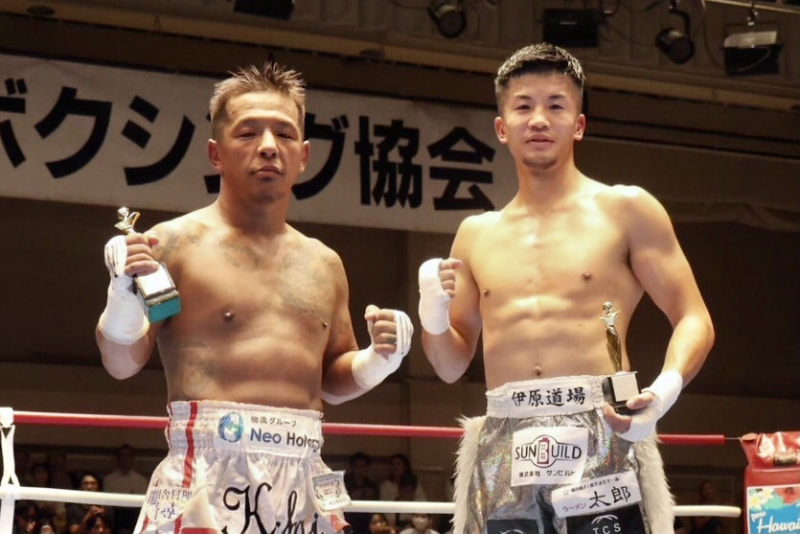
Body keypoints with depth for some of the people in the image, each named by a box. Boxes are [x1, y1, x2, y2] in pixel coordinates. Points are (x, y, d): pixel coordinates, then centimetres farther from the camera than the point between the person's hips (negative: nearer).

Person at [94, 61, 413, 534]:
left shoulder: (324, 264, 18)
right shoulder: (176, 243, 2)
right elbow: (122, 363, -1)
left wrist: (379, 359, 7)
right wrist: (125, 294, -19)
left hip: (303, 482, 5)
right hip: (207, 477, -5)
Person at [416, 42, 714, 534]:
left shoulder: (626, 210, 7)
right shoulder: (476, 235, 18)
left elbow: (694, 321, 2)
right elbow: (452, 366, 22)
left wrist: (665, 389, -18)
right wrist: (433, 315, 0)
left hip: (599, 441, -3)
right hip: (503, 453, 3)